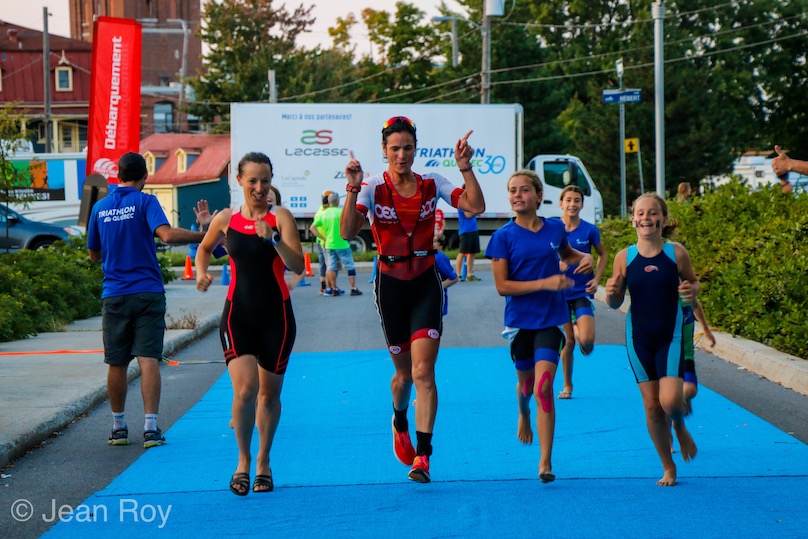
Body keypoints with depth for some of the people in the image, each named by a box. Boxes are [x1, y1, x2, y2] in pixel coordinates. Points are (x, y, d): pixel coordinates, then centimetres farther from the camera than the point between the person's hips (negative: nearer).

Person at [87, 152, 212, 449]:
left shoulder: (100, 207, 8)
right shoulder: (145, 202, -4)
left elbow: (94, 254, 16)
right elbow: (167, 234, -21)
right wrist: (204, 233, -15)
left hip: (113, 295, 3)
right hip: (148, 293, -3)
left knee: (117, 364, 9)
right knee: (148, 360, -5)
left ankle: (118, 428, 17)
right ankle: (150, 428, -12)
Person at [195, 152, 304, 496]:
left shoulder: (280, 217, -4)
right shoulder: (226, 220, 3)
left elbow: (297, 265, -15)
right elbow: (205, 248, 24)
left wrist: (273, 238, -27)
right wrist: (202, 273, 5)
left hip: (276, 313, 0)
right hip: (238, 313, 0)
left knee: (269, 395, 9)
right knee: (245, 390, -15)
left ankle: (263, 462, 28)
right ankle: (243, 460, 4)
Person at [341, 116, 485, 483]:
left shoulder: (432, 185, -2)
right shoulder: (373, 188, -8)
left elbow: (476, 207, -12)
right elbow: (348, 232, -22)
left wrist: (466, 168, -21)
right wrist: (352, 190, -33)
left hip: (426, 283, 0)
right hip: (390, 284, 0)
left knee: (423, 371, -12)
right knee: (404, 373, 11)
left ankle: (422, 456, -12)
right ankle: (400, 423, 45)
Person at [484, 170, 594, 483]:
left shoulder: (555, 228, 2)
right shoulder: (504, 237, -7)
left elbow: (566, 253, 26)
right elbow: (502, 286, -13)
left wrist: (583, 258, 3)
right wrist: (545, 283, -21)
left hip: (550, 320, 0)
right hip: (519, 321, 0)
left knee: (544, 388, -13)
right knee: (526, 382, 18)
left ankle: (545, 462, -11)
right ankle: (524, 415, 55)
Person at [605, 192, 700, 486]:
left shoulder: (676, 253, -7)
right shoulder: (625, 257, -3)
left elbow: (693, 281, 9)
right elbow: (616, 303, 3)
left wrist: (692, 290, -14)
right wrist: (611, 293, -20)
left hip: (671, 335, -2)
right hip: (638, 338, 2)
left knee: (671, 400, -16)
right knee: (652, 406, 6)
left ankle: (680, 428, 22)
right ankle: (668, 467, 24)